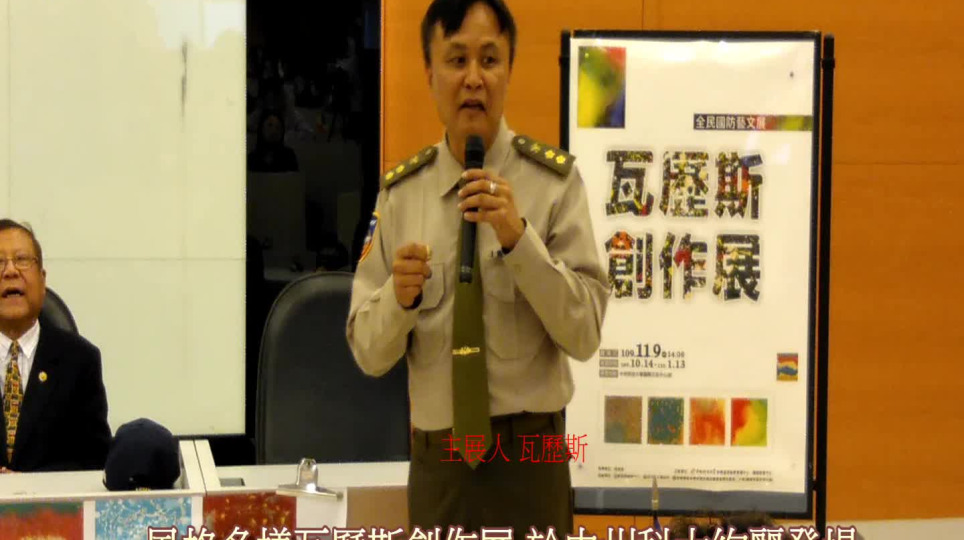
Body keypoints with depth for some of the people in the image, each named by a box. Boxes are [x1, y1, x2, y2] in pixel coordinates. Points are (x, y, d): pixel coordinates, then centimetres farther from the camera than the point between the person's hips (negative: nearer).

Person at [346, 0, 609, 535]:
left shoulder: (554, 181, -6)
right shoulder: (399, 193, 1)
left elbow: (584, 334, -11)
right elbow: (368, 353, 1)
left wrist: (519, 240, -23)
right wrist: (399, 297, -19)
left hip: (528, 459, -2)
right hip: (436, 462, 2)